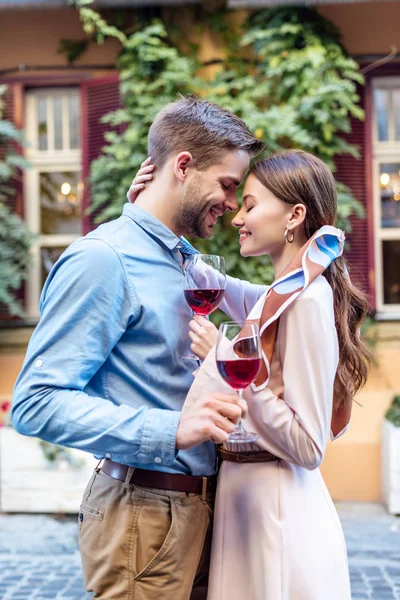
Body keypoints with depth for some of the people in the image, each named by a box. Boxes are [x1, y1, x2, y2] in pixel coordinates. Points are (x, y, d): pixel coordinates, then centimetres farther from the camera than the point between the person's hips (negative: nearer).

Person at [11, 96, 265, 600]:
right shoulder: (102, 259, -15)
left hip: (197, 509, 9)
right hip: (144, 515, -8)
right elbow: (36, 404, -22)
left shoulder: (188, 262, 13)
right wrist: (171, 430, -30)